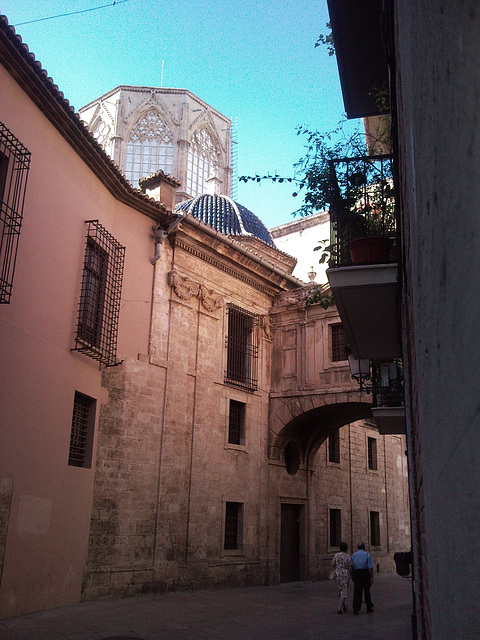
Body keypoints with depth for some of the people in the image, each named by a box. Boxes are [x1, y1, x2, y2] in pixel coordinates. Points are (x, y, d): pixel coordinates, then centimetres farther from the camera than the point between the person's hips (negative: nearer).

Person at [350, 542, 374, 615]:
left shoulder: (353, 555, 9)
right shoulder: (367, 555, -1)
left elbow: (351, 567, 5)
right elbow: (370, 567, -9)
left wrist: (352, 576, 9)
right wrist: (371, 577, -7)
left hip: (356, 574, 2)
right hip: (365, 573, -2)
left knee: (357, 592, 1)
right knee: (367, 591, 12)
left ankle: (356, 610, -8)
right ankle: (369, 608, 22)